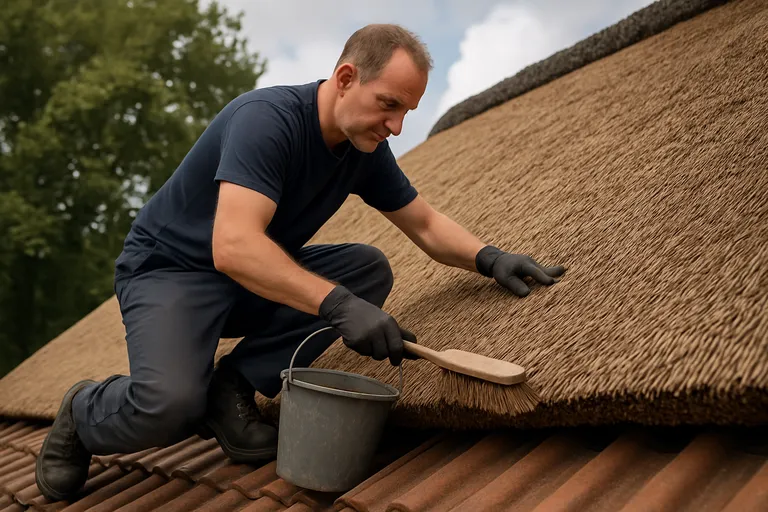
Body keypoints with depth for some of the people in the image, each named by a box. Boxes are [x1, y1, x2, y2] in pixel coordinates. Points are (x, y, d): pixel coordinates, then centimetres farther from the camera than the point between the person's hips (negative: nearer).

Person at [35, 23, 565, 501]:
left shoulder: (366, 147, -3)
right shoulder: (267, 119, -27)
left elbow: (426, 224, 7)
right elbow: (233, 247, -39)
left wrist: (488, 257, -11)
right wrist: (338, 306, -44)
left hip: (261, 280, 8)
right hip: (170, 268, -7)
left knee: (369, 269, -12)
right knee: (170, 403, -32)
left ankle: (232, 384, -8)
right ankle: (84, 414, 6)